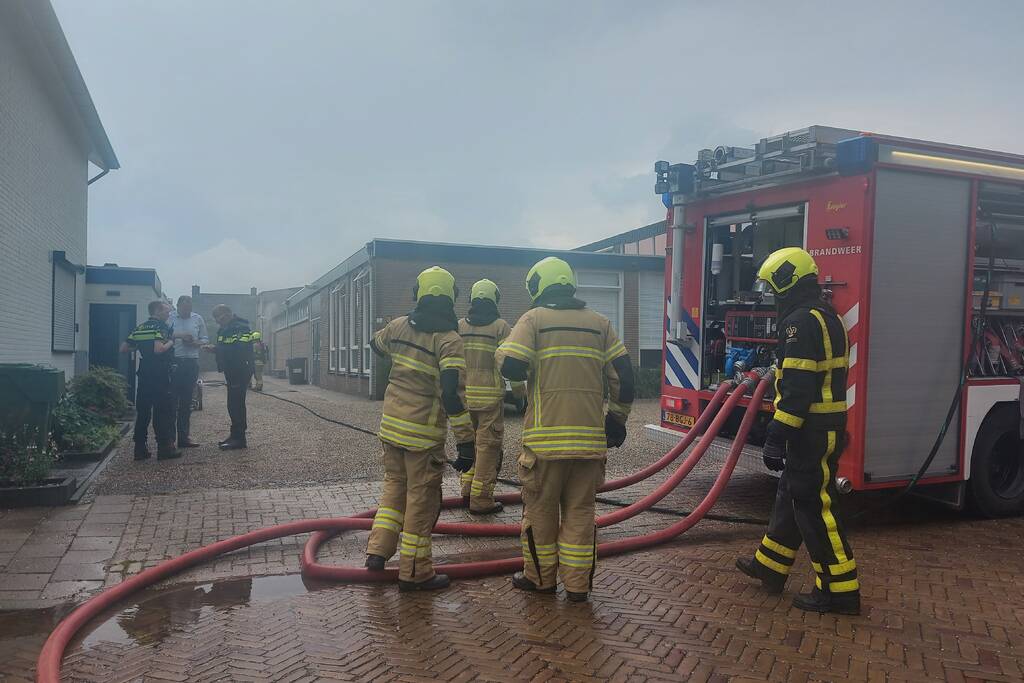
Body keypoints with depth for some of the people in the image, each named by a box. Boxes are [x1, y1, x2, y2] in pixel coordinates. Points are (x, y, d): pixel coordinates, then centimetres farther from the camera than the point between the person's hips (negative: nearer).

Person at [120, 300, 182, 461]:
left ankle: (140, 449, 12)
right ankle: (164, 448, 1)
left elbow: (123, 348, 11)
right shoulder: (160, 327, -10)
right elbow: (158, 349, -26)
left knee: (142, 412, 10)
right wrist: (170, 343, -8)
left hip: (144, 374, 7)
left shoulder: (140, 328, 12)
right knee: (163, 412, -1)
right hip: (160, 375, -7)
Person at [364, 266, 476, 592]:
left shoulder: (400, 325, 4)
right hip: (424, 433, -6)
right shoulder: (449, 339, -14)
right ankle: (414, 573, 16)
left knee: (394, 485, 24)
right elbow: (452, 393, -22)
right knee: (421, 500, 6)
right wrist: (466, 442, -20)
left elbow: (376, 344, 26)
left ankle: (378, 551, 21)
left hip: (390, 424, 6)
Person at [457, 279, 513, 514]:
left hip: (464, 394, 5)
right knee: (488, 446, 1)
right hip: (490, 394, -4)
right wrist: (519, 392, 3)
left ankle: (468, 488, 21)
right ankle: (481, 499, 3)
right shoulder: (501, 327, -3)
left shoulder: (459, 326, 9)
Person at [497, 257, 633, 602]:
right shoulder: (599, 323, 11)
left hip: (546, 435, -3)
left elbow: (511, 366, -11)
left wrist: (502, 353, 11)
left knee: (540, 508, 11)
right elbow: (623, 373, 8)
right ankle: (577, 584, 17)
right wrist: (618, 417, 18)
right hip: (590, 437, 3)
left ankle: (540, 577, 24)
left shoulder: (534, 318, 0)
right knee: (580, 510, 11)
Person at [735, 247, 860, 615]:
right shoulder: (826, 318, 15)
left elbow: (797, 387, -24)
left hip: (811, 430, -11)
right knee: (791, 494, 18)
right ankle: (770, 565, 31)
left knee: (814, 505, -3)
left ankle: (838, 590, 5)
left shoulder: (802, 321, -18)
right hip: (824, 426, 11)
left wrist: (776, 436, -24)